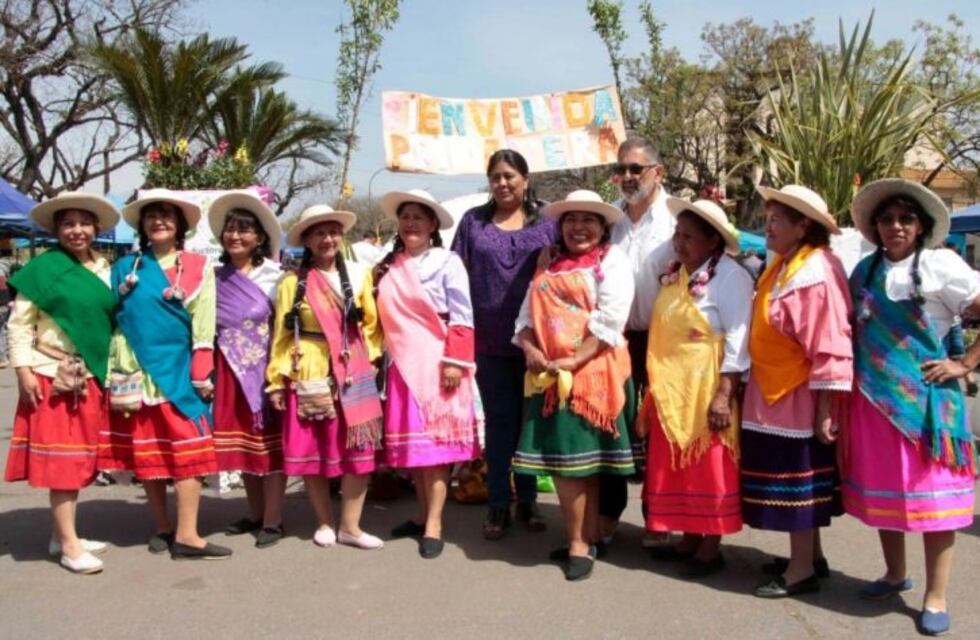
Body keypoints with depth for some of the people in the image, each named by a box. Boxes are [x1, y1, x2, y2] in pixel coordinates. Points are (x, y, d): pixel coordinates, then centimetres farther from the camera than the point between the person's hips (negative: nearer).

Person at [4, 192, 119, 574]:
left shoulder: (104, 270, 9)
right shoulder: (42, 268, -6)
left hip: (91, 378, 6)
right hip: (52, 376, -6)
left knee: (79, 457, 11)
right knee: (60, 456, -2)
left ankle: (62, 534, 24)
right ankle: (69, 545, 3)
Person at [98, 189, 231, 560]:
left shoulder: (198, 267, 3)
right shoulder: (126, 268, 9)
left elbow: (203, 324, -2)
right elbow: (114, 320, 9)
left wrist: (201, 374, -9)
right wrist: (118, 371, 1)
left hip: (178, 368, -2)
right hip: (137, 371, 2)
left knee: (187, 450, -6)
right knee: (146, 452, 7)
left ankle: (186, 535, -3)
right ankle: (162, 528, 19)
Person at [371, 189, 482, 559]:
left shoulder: (447, 262, -3)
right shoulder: (388, 267, 12)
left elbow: (462, 318, -9)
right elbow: (384, 318, 16)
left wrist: (454, 362, -15)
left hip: (436, 363, -5)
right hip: (402, 365, 5)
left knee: (435, 442, -5)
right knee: (410, 443, 8)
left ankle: (434, 525, -1)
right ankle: (424, 515, 20)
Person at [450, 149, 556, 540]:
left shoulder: (546, 221, 6)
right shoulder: (473, 221, 9)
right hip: (489, 339, 0)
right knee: (500, 420, 7)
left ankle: (528, 499, 22)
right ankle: (498, 504, 15)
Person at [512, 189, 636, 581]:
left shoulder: (612, 261, 1)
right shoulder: (549, 268, 20)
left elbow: (609, 320, -12)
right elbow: (526, 316, 14)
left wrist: (573, 361, -19)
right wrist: (531, 350, -7)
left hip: (591, 374, -6)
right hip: (549, 377, 6)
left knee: (579, 461, -4)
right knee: (560, 461, 7)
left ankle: (581, 543, 9)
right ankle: (583, 539, 19)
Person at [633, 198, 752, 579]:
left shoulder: (730, 277, -12)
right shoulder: (670, 274, 12)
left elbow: (737, 343, -16)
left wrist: (724, 395, -21)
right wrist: (656, 385, 16)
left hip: (706, 390, -8)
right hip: (671, 389, 8)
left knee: (709, 468, 2)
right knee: (676, 466, 13)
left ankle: (711, 548, 15)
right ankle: (690, 538, 27)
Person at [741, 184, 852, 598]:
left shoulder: (817, 275, -21)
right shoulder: (783, 266, 8)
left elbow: (830, 347, -22)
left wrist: (824, 409, -21)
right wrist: (759, 384, 16)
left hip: (799, 397, -9)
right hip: (774, 394, 9)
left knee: (797, 481, 1)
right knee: (797, 482, 17)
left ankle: (802, 570, 13)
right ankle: (810, 557, 30)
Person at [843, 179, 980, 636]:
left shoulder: (940, 265, -6)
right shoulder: (866, 269, 8)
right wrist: (856, 379, 6)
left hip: (924, 396, -5)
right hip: (874, 395, 5)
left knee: (930, 491, 1)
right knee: (881, 487, 13)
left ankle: (935, 597, 12)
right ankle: (895, 574, 32)